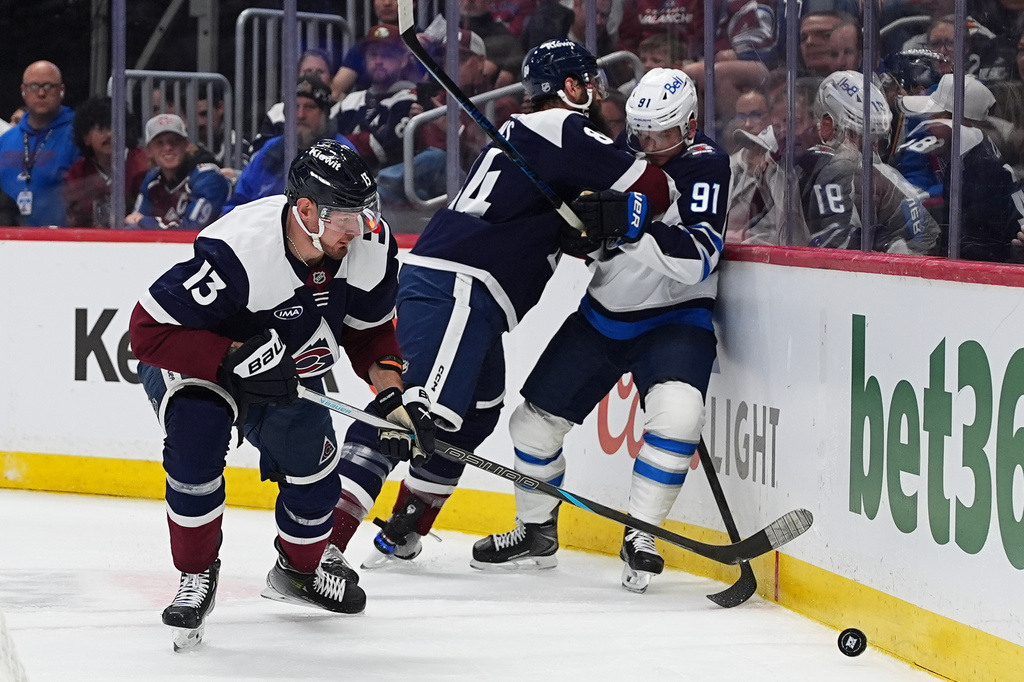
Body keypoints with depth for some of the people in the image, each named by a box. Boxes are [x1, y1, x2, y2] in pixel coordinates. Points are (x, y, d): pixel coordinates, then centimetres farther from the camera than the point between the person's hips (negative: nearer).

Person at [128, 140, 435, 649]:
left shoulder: (371, 247, -20)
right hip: (194, 360, -6)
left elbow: (369, 329, 0)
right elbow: (148, 330, -34)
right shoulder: (236, 252, -40)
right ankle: (196, 576, -8)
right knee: (194, 448, -29)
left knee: (314, 473, 4)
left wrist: (393, 394, -14)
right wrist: (235, 357, -40)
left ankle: (300, 568, 36)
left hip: (287, 373, 6)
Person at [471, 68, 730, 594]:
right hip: (603, 313, 5)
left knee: (677, 412, -31)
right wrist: (583, 231, -15)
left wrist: (632, 228, -39)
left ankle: (640, 536, -17)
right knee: (536, 419, 6)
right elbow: (581, 241, 9)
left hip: (674, 318, -5)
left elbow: (698, 259, -29)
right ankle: (535, 533, 28)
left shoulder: (705, 166, -16)